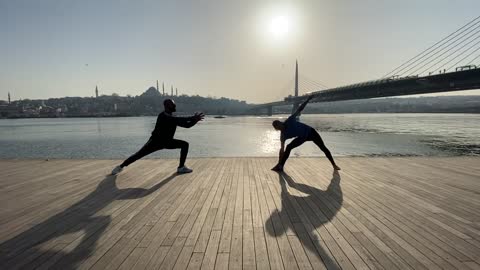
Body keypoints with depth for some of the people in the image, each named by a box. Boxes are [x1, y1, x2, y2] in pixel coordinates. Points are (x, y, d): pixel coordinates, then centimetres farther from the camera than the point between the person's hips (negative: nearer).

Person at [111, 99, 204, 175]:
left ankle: (181, 167, -5)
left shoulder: (174, 118, 0)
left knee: (185, 144, -7)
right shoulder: (163, 116, -25)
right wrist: (193, 118, -38)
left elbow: (187, 125, 0)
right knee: (139, 155, -4)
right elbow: (179, 120, -38)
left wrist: (195, 120, -16)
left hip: (167, 142, 7)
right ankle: (121, 166, 21)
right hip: (155, 141, -6)